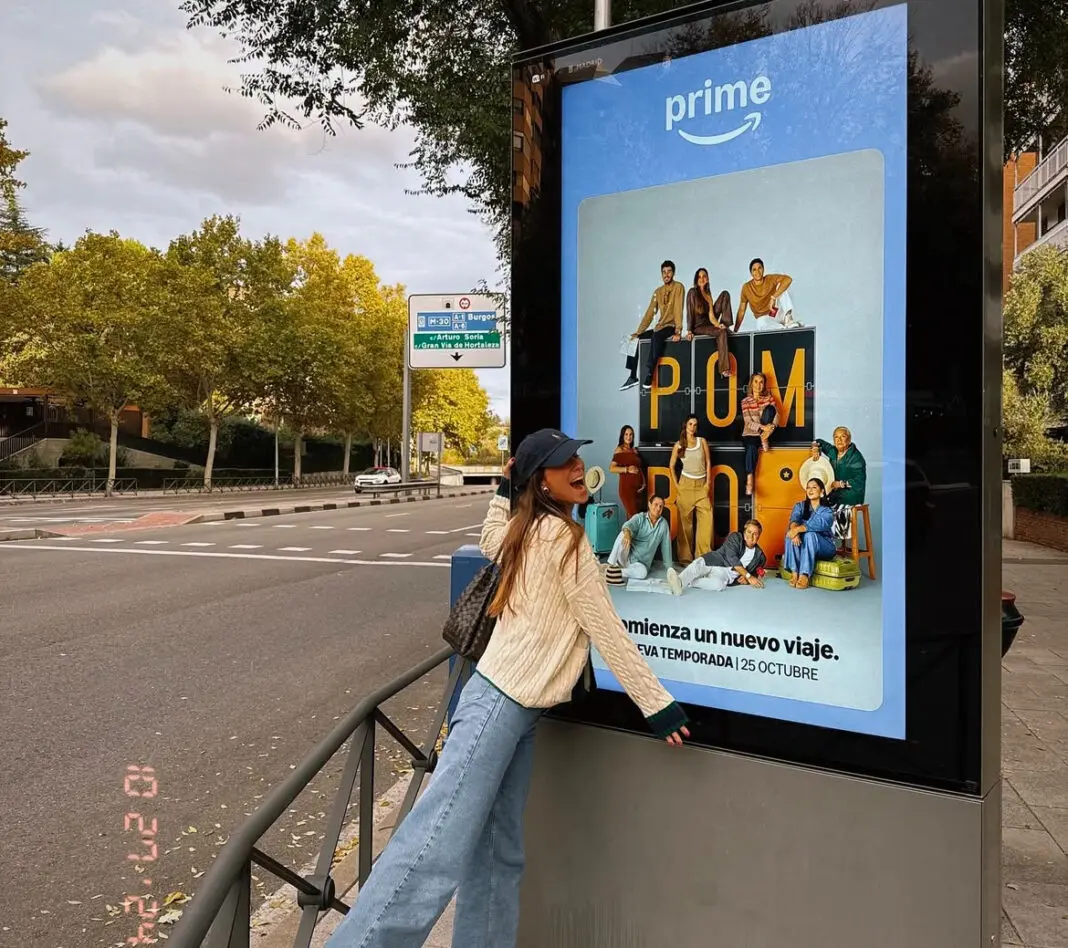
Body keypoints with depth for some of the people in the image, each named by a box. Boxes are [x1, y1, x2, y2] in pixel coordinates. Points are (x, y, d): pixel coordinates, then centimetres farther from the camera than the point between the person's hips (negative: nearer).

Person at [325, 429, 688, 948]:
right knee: (437, 850, -14)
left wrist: (505, 490, 33)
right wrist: (657, 704, -6)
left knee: (497, 854, 12)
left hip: (514, 706, 10)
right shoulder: (563, 536, -11)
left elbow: (490, 540, 39)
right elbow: (605, 630, -11)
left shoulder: (525, 527, 14)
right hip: (501, 703, -10)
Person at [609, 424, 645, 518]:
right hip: (627, 486, -7)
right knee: (633, 516, -16)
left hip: (638, 487, 7)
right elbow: (611, 468, -10)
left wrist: (643, 482, 9)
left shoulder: (635, 450, 18)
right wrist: (627, 469, -16)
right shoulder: (619, 450, -1)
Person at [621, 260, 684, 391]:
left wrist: (678, 331, -27)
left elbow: (678, 309, -18)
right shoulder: (658, 291, 12)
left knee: (656, 337, -37)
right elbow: (650, 313, 11)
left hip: (671, 327, -8)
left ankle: (649, 375, -37)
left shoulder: (678, 287, -7)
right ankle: (633, 377, 2)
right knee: (634, 339, -1)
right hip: (659, 327, 8)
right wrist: (638, 331, 4)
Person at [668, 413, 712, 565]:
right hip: (686, 484, -1)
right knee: (685, 521, 1)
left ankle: (704, 555, 0)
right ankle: (685, 557, 8)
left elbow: (708, 462, 6)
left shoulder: (702, 441, 4)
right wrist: (676, 485, 0)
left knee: (706, 519, -8)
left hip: (701, 484, 1)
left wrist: (708, 483, 0)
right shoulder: (678, 444, 1)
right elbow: (671, 466, 7)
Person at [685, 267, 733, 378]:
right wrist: (689, 331, -16)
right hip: (698, 327, -7)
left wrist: (717, 323, -4)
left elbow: (710, 312, 14)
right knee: (722, 333, -36)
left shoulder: (707, 292, 14)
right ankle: (724, 369, -39)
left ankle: (725, 325, -11)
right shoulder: (692, 292, -6)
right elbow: (689, 313, -10)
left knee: (725, 294, -1)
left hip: (709, 323, 7)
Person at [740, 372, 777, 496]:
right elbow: (748, 422, -9)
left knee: (769, 408, -22)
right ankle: (749, 481, -40)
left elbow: (776, 415, -3)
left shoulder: (769, 398, 9)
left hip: (764, 433, 2)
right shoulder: (745, 401, 1)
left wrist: (771, 426, -25)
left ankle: (764, 440, -16)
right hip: (750, 434, -1)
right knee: (752, 448, -38)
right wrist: (762, 427, -27)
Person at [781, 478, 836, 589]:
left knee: (810, 534, -34)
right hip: (805, 547, 3)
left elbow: (818, 524, -30)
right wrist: (795, 530, -41)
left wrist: (798, 529, -44)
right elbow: (794, 519, -18)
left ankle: (805, 575, -39)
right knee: (790, 533, -26)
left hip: (825, 548, -3)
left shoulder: (827, 511, -9)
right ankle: (795, 573, -32)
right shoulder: (800, 506, 3)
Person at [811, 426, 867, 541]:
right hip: (835, 493, 7)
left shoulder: (855, 457, -13)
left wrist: (840, 484, -19)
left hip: (850, 497, -7)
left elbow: (859, 481, -20)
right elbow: (819, 442, 25)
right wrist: (815, 448, 3)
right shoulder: (833, 452, 7)